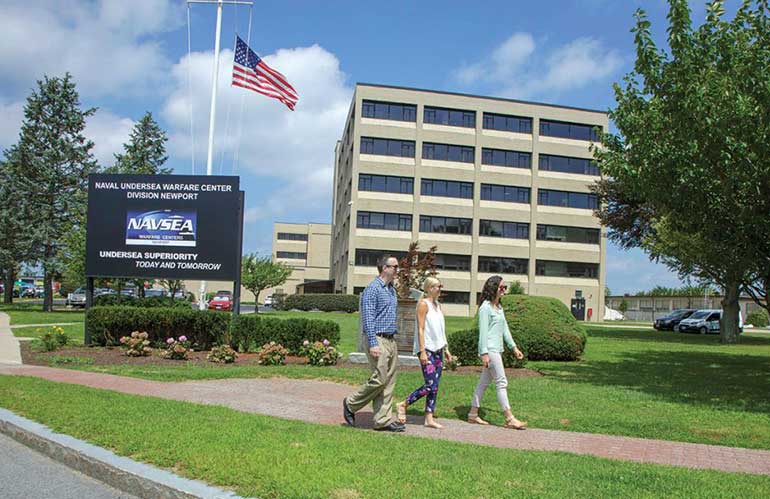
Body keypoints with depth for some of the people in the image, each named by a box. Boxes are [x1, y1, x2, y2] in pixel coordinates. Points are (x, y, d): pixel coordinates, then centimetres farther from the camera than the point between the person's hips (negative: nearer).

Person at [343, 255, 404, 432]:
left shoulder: (391, 289, 17)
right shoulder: (373, 288, -11)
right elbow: (368, 318, -16)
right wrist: (373, 344, -21)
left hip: (391, 340, 9)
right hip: (378, 339, -9)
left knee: (389, 382, 6)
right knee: (379, 379, -9)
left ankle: (384, 420, 11)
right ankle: (351, 404, 10)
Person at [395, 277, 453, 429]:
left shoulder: (438, 305, 16)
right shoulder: (423, 304, -9)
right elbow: (420, 329, -14)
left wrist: (446, 349, 16)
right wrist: (422, 351, -19)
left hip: (438, 349, 8)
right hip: (426, 349, -8)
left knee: (435, 386, 6)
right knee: (430, 385, -11)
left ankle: (429, 418, 11)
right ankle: (402, 405, 5)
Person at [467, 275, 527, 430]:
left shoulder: (499, 307, 15)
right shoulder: (485, 307, -12)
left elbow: (505, 328, 20)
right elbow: (483, 331, -16)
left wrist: (514, 347, 18)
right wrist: (484, 353, -19)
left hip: (497, 349, 9)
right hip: (489, 349, -9)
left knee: (484, 382, 12)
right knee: (501, 383, -7)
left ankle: (473, 414, 18)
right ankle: (510, 419, -3)